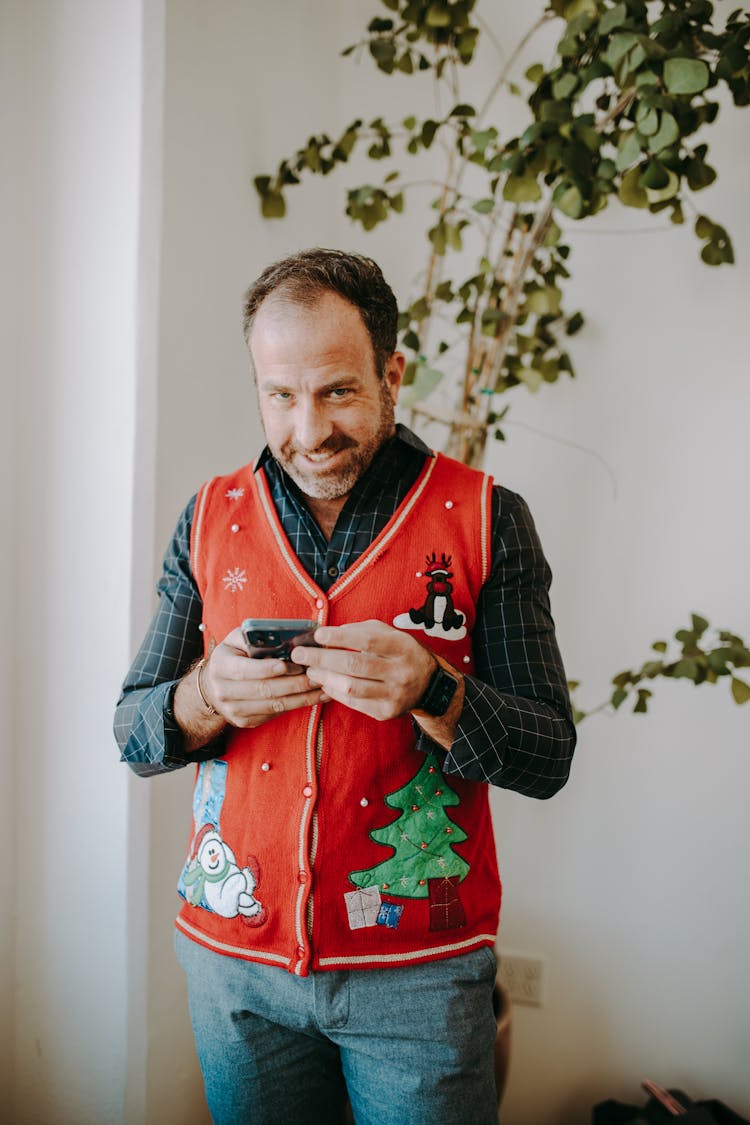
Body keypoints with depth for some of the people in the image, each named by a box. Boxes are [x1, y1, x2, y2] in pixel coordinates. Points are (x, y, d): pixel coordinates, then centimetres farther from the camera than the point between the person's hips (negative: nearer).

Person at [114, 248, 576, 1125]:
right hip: (232, 955, 3)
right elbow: (133, 732, 2)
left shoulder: (485, 518, -6)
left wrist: (432, 694, -27)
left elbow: (548, 758, -8)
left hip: (418, 969, -2)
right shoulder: (210, 518, 2)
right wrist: (208, 697, -19)